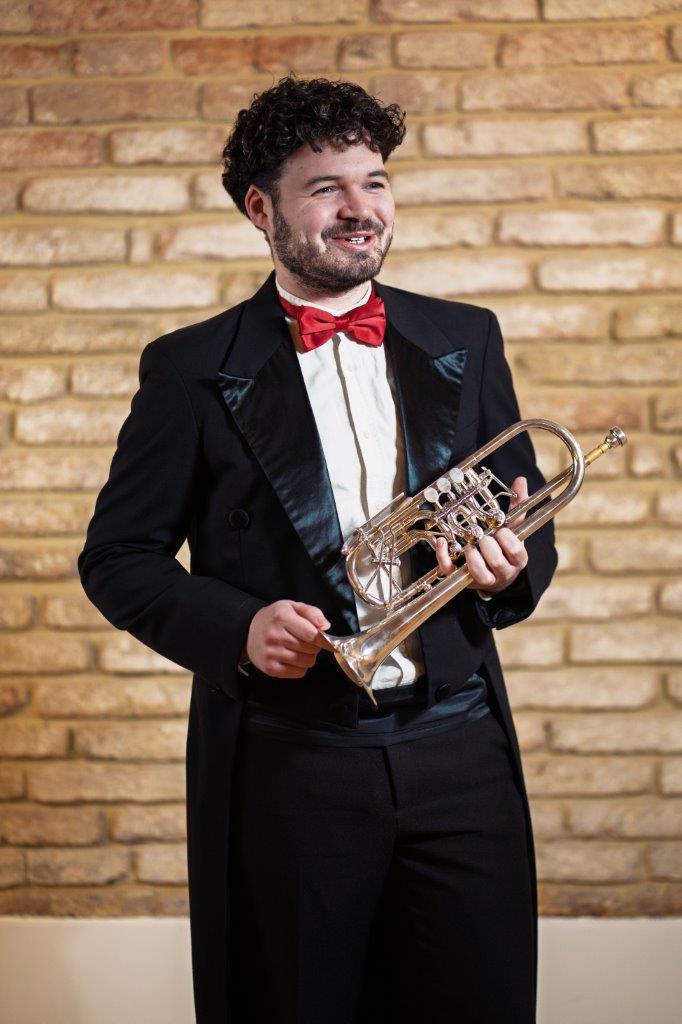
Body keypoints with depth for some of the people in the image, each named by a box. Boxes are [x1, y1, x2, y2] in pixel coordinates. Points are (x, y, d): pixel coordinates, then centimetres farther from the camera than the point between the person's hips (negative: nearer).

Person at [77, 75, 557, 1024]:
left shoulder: (466, 340, 9)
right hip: (287, 761, -2)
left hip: (457, 753, 3)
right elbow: (117, 557, 2)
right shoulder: (191, 369, 0)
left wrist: (511, 568, -10)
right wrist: (238, 627, -15)